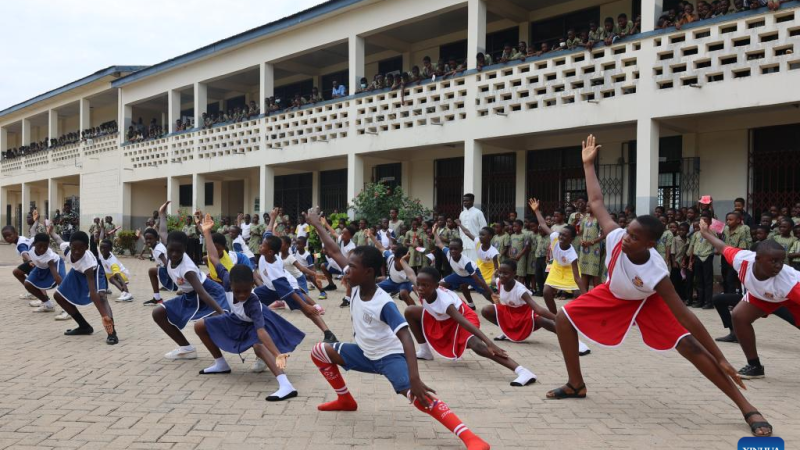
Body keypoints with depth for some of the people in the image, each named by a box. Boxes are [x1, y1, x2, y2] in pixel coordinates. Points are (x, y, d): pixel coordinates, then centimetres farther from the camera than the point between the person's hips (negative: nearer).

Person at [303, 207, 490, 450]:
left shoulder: (384, 304, -30)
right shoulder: (357, 286, -10)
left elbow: (406, 338, -38)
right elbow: (334, 252, 0)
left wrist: (415, 378, -48)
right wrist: (316, 225, 5)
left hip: (390, 356, -8)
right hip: (365, 353, 8)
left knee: (417, 394, -33)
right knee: (319, 352, 8)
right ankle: (345, 400, 25)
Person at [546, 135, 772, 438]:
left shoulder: (657, 274, -41)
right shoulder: (615, 237, -35)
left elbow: (685, 316, -39)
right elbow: (596, 202, -18)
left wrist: (720, 359, -38)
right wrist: (588, 164, -13)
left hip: (646, 301, -4)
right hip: (612, 295, 5)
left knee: (689, 345, -19)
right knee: (564, 318, -7)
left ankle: (748, 410, -14)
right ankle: (576, 386, 9)